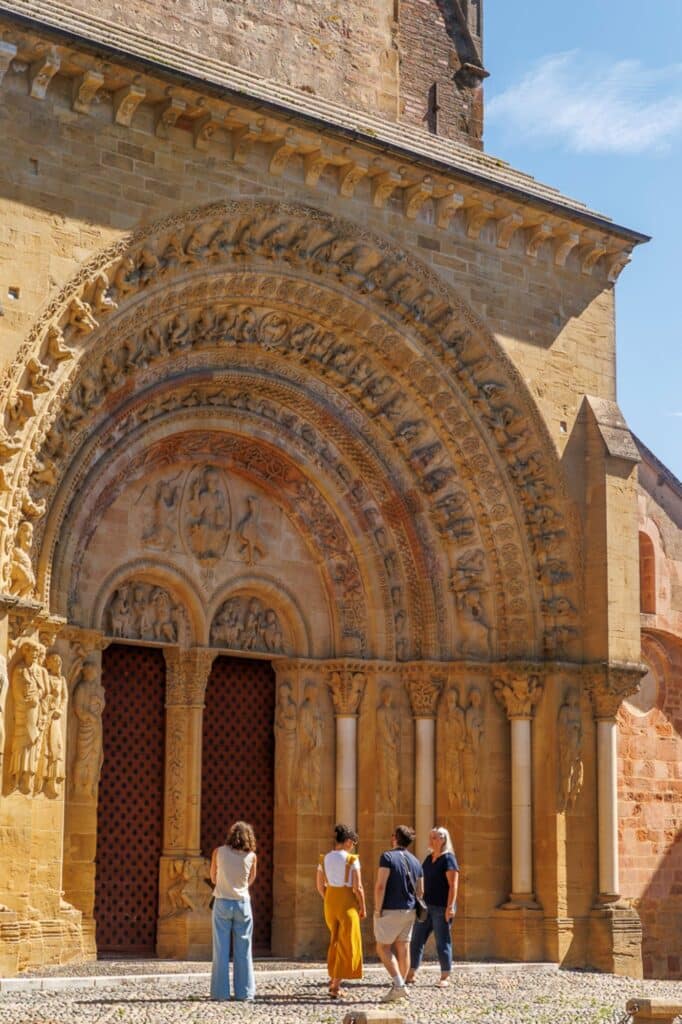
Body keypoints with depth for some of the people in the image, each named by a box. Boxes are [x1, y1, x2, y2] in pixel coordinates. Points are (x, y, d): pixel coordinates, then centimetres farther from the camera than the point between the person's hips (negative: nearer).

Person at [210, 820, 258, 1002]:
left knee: (221, 950, 3)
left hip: (223, 903, 0)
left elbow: (213, 878, 8)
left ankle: (220, 992, 2)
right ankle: (244, 992, 5)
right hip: (242, 903, 1)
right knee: (243, 951, 6)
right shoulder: (251, 856, -2)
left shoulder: (219, 852, -4)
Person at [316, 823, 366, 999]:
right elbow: (358, 887, -14)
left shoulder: (324, 858, 4)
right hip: (347, 902, -6)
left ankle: (332, 979, 28)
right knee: (347, 944, 3)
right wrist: (363, 907, -3)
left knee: (335, 940, 23)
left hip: (330, 902, 6)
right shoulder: (352, 860, -12)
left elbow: (319, 885, 9)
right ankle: (336, 986, -2)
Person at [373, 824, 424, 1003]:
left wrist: (377, 910, -14)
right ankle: (399, 988, 12)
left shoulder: (388, 857, -13)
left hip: (390, 910, -7)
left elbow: (380, 885, -20)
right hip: (409, 910, 7)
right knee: (403, 948, 10)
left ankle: (398, 985, -10)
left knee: (383, 948, 2)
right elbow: (420, 891, 13)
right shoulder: (415, 861, 9)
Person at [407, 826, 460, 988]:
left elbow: (453, 885, -15)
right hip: (426, 906, 8)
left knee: (442, 942, -1)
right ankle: (410, 975, 11)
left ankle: (445, 978, 6)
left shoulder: (448, 859, -9)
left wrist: (450, 906, -22)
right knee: (416, 940, 6)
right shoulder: (429, 858, 13)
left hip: (441, 908, -8)